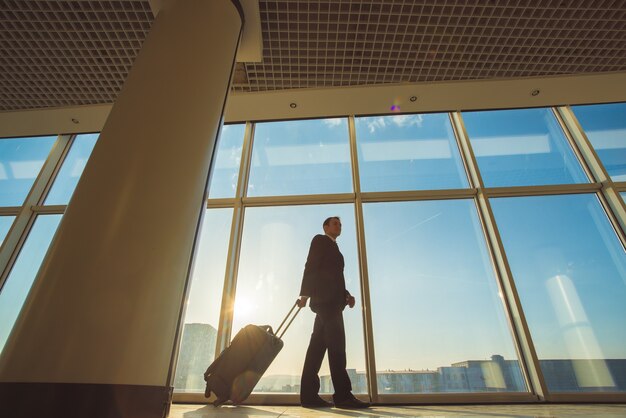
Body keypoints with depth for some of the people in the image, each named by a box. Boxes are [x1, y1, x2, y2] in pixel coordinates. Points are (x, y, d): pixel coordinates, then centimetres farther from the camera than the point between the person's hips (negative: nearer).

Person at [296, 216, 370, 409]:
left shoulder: (333, 248, 30)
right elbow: (310, 266, -7)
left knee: (318, 345, 4)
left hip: (332, 299, 9)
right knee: (336, 343, -14)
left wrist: (346, 295, 10)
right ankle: (343, 395, -13)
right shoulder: (320, 240, 6)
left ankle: (309, 394, 5)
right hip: (325, 298, -9)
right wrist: (305, 293, -16)